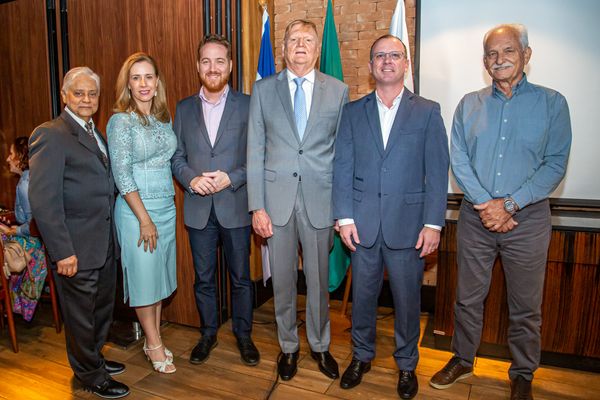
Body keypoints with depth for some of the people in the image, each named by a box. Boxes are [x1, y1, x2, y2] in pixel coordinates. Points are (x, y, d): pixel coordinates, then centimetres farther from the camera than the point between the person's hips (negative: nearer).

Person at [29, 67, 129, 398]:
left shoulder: (96, 134, 12)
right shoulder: (50, 135, -14)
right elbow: (43, 199, -19)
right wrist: (62, 251, -20)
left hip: (104, 245, 8)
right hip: (76, 248, -8)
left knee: (102, 309, 22)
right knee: (81, 315, 11)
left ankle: (94, 357, 44)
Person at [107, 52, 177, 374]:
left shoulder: (163, 118, 9)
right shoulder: (120, 121, -10)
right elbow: (122, 175, -14)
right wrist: (145, 219, -15)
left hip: (166, 207, 6)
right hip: (136, 209, -6)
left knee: (160, 274, 14)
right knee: (144, 275, 5)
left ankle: (153, 340, 31)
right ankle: (154, 344, 23)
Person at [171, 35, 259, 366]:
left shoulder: (248, 105, -1)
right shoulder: (184, 109, 8)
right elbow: (176, 156, 7)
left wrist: (231, 178, -17)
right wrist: (191, 179, -12)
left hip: (235, 206, -2)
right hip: (198, 208, 3)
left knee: (240, 277, 10)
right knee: (203, 278, 15)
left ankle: (243, 335, 30)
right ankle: (208, 334, 34)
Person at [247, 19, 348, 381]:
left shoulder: (339, 91, 3)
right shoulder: (263, 90, 4)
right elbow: (255, 151, 1)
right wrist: (257, 206, -5)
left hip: (320, 200, 0)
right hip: (277, 199, 1)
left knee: (319, 280, 12)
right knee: (283, 280, 12)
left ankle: (320, 346, 35)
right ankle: (289, 346, 34)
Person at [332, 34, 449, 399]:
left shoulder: (428, 112, 2)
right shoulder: (353, 112, 7)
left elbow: (437, 172, -2)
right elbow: (343, 168, 3)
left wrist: (433, 223, -8)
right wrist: (344, 217, -4)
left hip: (408, 225, -1)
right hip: (362, 223, 2)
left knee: (407, 300, 11)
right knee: (362, 295, 14)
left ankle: (406, 364, 34)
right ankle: (362, 356, 37)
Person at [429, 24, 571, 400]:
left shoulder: (551, 103, 0)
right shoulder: (469, 105, 6)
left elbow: (556, 165, -6)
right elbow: (459, 160, -2)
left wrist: (509, 205, -15)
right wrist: (485, 205, -13)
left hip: (528, 219, -1)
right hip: (475, 217, 2)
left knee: (525, 307, 11)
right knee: (468, 297, 13)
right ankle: (463, 360, 34)